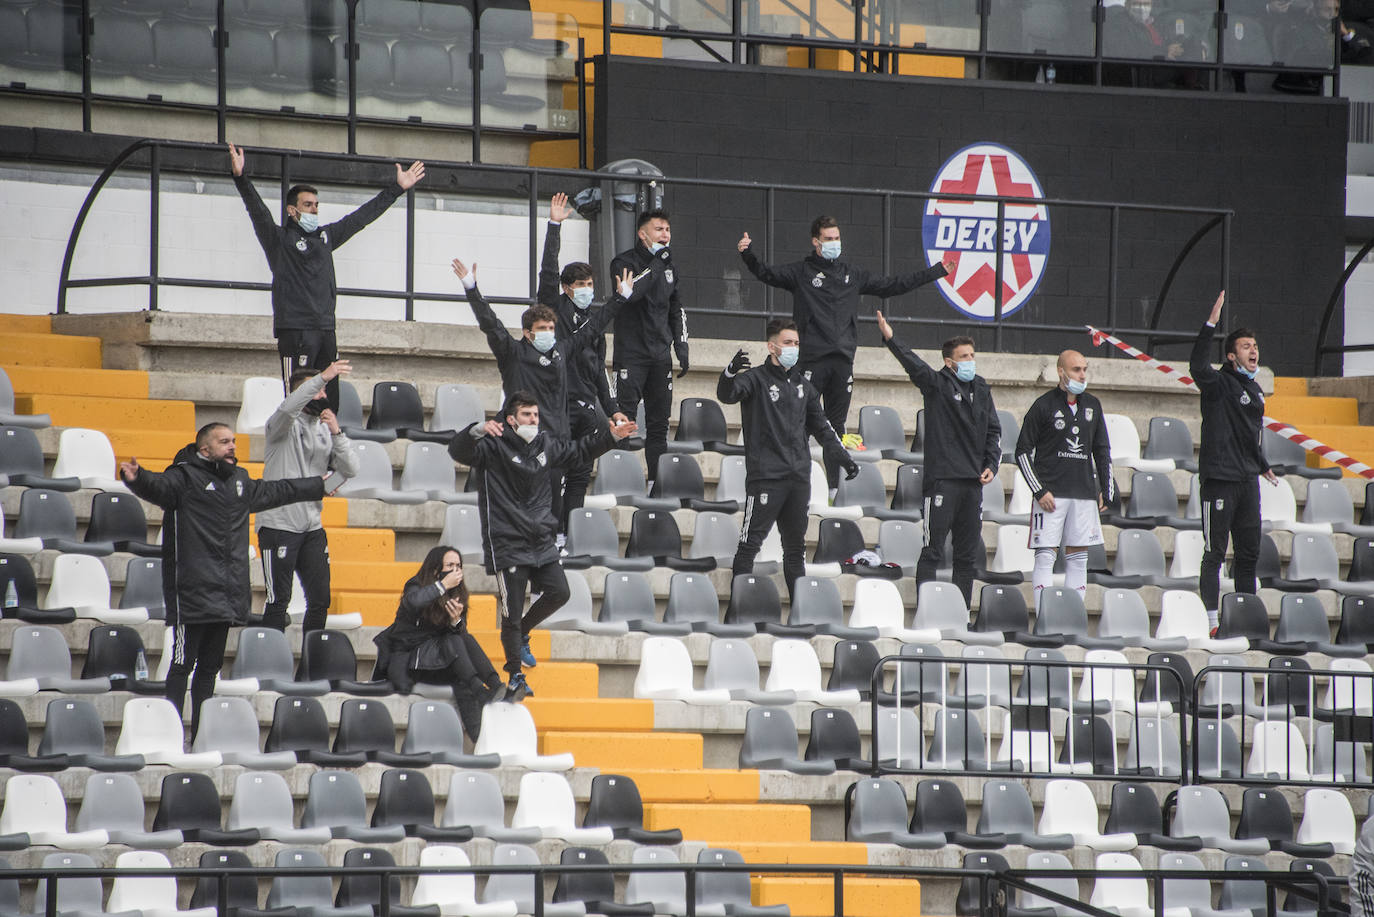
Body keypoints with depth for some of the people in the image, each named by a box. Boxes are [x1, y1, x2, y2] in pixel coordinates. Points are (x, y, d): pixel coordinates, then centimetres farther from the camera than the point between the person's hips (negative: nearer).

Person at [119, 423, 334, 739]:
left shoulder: (240, 481, 19)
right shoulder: (186, 478, -3)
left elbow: (277, 491, 36)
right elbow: (159, 486, -23)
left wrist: (320, 485, 47)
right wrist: (137, 478, -46)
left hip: (228, 593, 7)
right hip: (193, 594, -7)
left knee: (210, 667, 11)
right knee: (182, 665, -7)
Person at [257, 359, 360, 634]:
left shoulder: (325, 430, 13)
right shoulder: (286, 424, -5)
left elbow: (350, 470, 4)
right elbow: (287, 408, -31)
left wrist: (337, 433, -9)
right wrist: (323, 377, -37)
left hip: (312, 526, 6)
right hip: (279, 525, -6)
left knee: (320, 599, 7)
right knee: (279, 600, -6)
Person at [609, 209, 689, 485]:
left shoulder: (668, 267, 17)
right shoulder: (624, 262, -4)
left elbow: (677, 311, 24)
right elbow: (630, 292, -24)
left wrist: (682, 348, 14)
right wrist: (656, 264, -17)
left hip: (660, 356, 6)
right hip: (630, 355, -6)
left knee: (659, 422, 5)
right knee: (624, 420, -12)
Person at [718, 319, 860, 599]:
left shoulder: (802, 385, 17)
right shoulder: (757, 379, -3)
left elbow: (821, 426, 25)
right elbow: (726, 394, -23)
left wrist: (843, 457, 20)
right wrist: (732, 372, -44)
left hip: (798, 477, 6)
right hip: (766, 476, -6)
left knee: (796, 545, 10)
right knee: (751, 542, -8)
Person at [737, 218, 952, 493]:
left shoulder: (853, 275, 17)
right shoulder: (801, 272, 5)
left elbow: (893, 285, 23)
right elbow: (767, 274, -8)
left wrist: (938, 272, 25)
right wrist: (748, 255, -28)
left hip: (843, 360, 4)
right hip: (812, 359, -4)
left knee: (837, 424, 7)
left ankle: (834, 487, 9)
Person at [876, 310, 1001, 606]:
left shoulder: (981, 388, 14)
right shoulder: (937, 384, -2)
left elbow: (994, 431, 19)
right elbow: (915, 366, -20)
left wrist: (991, 465, 6)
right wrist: (891, 340, -36)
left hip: (973, 481, 6)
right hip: (942, 478, -6)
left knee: (968, 553, 9)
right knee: (933, 550, -5)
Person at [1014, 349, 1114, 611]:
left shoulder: (1092, 405, 12)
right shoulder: (1043, 406, -3)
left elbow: (1102, 450, 20)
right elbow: (1022, 452, -2)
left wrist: (1106, 490, 13)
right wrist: (1039, 491, -10)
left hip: (1084, 494, 5)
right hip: (1051, 492, -5)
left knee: (1078, 557, 5)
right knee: (1045, 556, -8)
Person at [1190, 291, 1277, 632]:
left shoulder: (1254, 390, 17)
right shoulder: (1219, 384, -7)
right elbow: (1197, 367, -30)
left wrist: (1263, 466, 39)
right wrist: (1211, 325, -35)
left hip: (1248, 479, 8)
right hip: (1219, 479, -8)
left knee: (1249, 553, 10)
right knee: (1215, 553, -5)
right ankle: (1212, 621, -4)